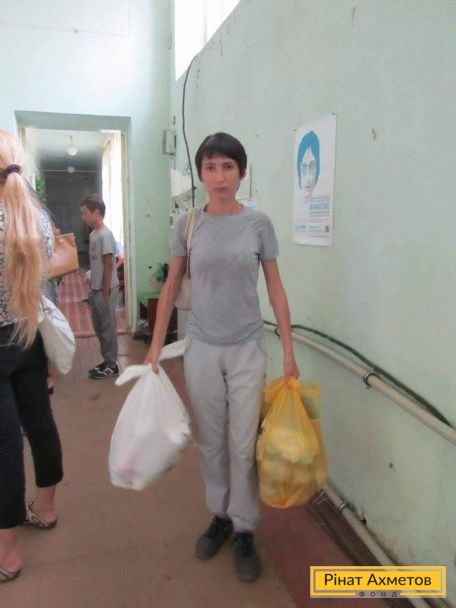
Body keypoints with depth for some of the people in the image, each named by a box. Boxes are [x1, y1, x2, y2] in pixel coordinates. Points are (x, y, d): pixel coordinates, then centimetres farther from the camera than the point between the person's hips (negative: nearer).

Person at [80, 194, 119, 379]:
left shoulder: (105, 235, -17)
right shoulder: (93, 234, 11)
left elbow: (109, 264, -19)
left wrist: (105, 292, -19)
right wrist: (92, 288, 17)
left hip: (105, 290, -9)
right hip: (96, 289, 9)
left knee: (107, 328, 1)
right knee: (99, 328, 16)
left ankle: (112, 366, 12)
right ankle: (106, 361, 27)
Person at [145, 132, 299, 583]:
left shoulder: (258, 223, -3)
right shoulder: (187, 224, 0)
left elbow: (275, 288, 0)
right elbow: (171, 288, 5)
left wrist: (288, 350, -3)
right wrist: (155, 347, 2)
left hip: (247, 349, -1)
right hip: (201, 349, 2)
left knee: (243, 443, 6)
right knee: (211, 441, 13)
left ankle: (244, 530, 25)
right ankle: (220, 516, 34)